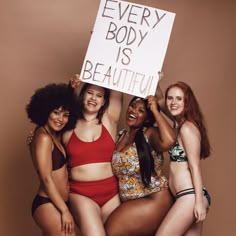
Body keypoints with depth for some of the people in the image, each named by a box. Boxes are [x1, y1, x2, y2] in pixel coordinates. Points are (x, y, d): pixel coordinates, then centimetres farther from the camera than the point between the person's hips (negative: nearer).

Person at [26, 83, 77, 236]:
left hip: (54, 204, 10)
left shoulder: (55, 135, 11)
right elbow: (46, 179, -19)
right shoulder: (43, 138, -16)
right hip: (49, 205, -10)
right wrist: (65, 210, -18)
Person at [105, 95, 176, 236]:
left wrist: (155, 110, -26)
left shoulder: (150, 133, -12)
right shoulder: (121, 135, 7)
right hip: (130, 203, 7)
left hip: (154, 201, -7)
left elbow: (168, 141, -36)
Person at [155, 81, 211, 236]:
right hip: (186, 196, 9)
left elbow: (195, 166, -15)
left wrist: (199, 201, -18)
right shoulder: (178, 124, 14)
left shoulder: (187, 127, -11)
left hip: (190, 196, -9)